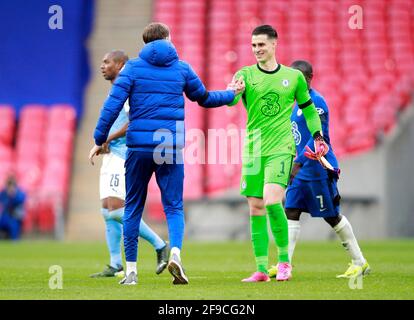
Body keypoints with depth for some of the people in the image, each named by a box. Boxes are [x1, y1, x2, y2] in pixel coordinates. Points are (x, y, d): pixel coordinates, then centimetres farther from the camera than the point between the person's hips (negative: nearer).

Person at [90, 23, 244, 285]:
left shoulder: (133, 67, 2)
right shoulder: (182, 68, 7)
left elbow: (113, 105, -6)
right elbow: (204, 98, 21)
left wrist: (99, 140, 0)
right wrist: (231, 94, 39)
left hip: (139, 146, 0)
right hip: (171, 147, 0)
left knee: (133, 208, 10)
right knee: (174, 207, 6)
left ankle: (131, 269, 10)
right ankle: (175, 252, -21)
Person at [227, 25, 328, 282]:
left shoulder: (294, 77, 6)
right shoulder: (246, 74, 4)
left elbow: (308, 108, 19)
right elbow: (230, 101, -15)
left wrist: (318, 136, 10)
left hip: (281, 148, -2)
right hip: (253, 150, 2)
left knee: (272, 201, -19)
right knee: (256, 208, 2)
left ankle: (284, 260, -4)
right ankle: (262, 269, 9)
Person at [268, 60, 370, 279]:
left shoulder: (316, 101, -14)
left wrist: (298, 163, -27)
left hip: (319, 170, -9)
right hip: (301, 171, 9)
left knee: (332, 216, 1)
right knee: (291, 213, -2)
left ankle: (360, 262, 13)